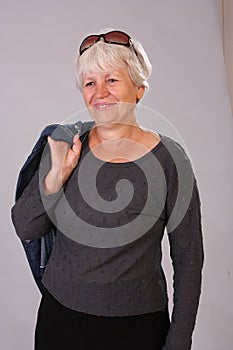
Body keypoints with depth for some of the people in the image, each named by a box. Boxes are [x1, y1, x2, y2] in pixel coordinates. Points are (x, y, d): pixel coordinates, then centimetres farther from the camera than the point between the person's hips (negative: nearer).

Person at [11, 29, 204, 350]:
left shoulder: (168, 158, -12)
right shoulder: (65, 146, -3)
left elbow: (188, 259, -7)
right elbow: (24, 228, -2)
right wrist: (58, 174, -16)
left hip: (136, 324, -2)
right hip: (59, 315, 3)